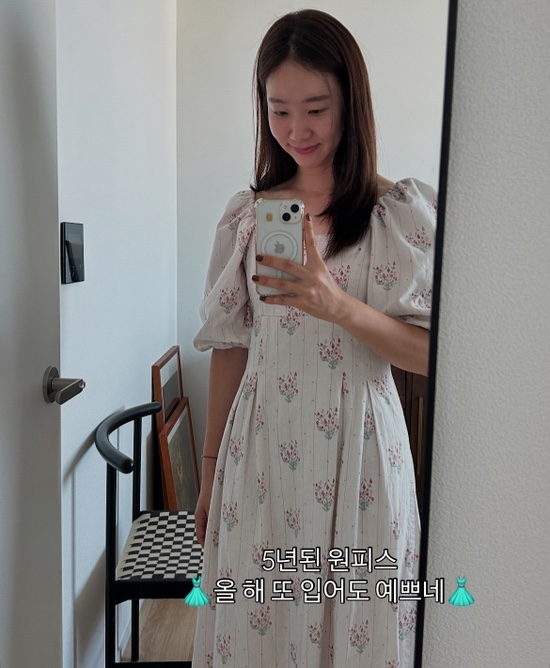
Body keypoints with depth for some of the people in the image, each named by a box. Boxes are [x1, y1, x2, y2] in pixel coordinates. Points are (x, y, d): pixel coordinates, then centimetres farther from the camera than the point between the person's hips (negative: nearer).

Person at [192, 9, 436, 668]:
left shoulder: (404, 211, -4)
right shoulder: (247, 212, 4)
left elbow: (429, 353, -8)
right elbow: (230, 347, 7)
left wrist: (337, 304, -25)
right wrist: (211, 467, 10)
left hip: (357, 450, -2)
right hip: (260, 450, 3)